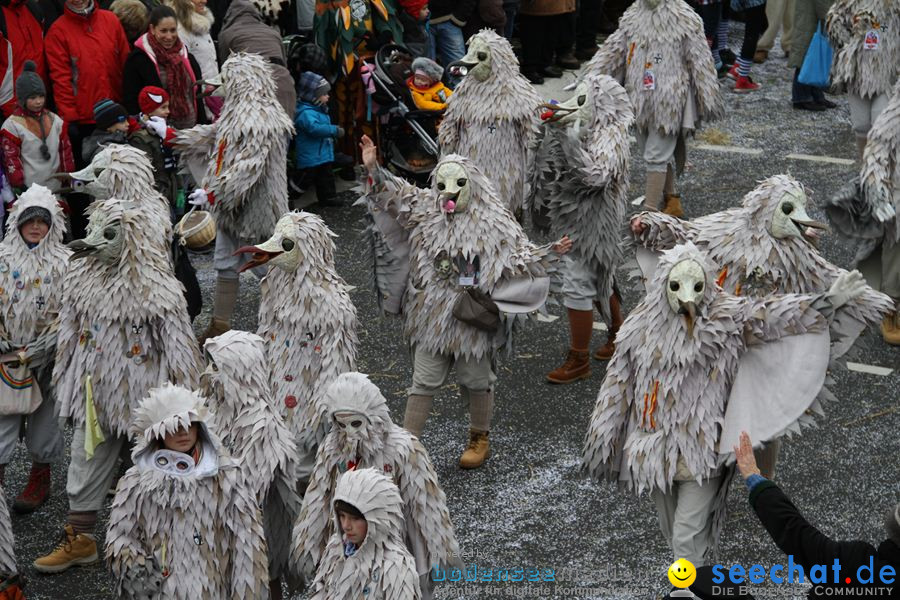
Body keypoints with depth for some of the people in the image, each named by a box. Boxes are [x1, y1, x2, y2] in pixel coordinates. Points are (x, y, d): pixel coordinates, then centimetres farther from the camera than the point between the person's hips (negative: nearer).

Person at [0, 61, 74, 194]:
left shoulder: (55, 120, 9)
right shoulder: (12, 125, -5)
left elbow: (66, 151, 14)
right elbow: (11, 159, -6)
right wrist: (20, 187, -10)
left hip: (56, 189, 5)